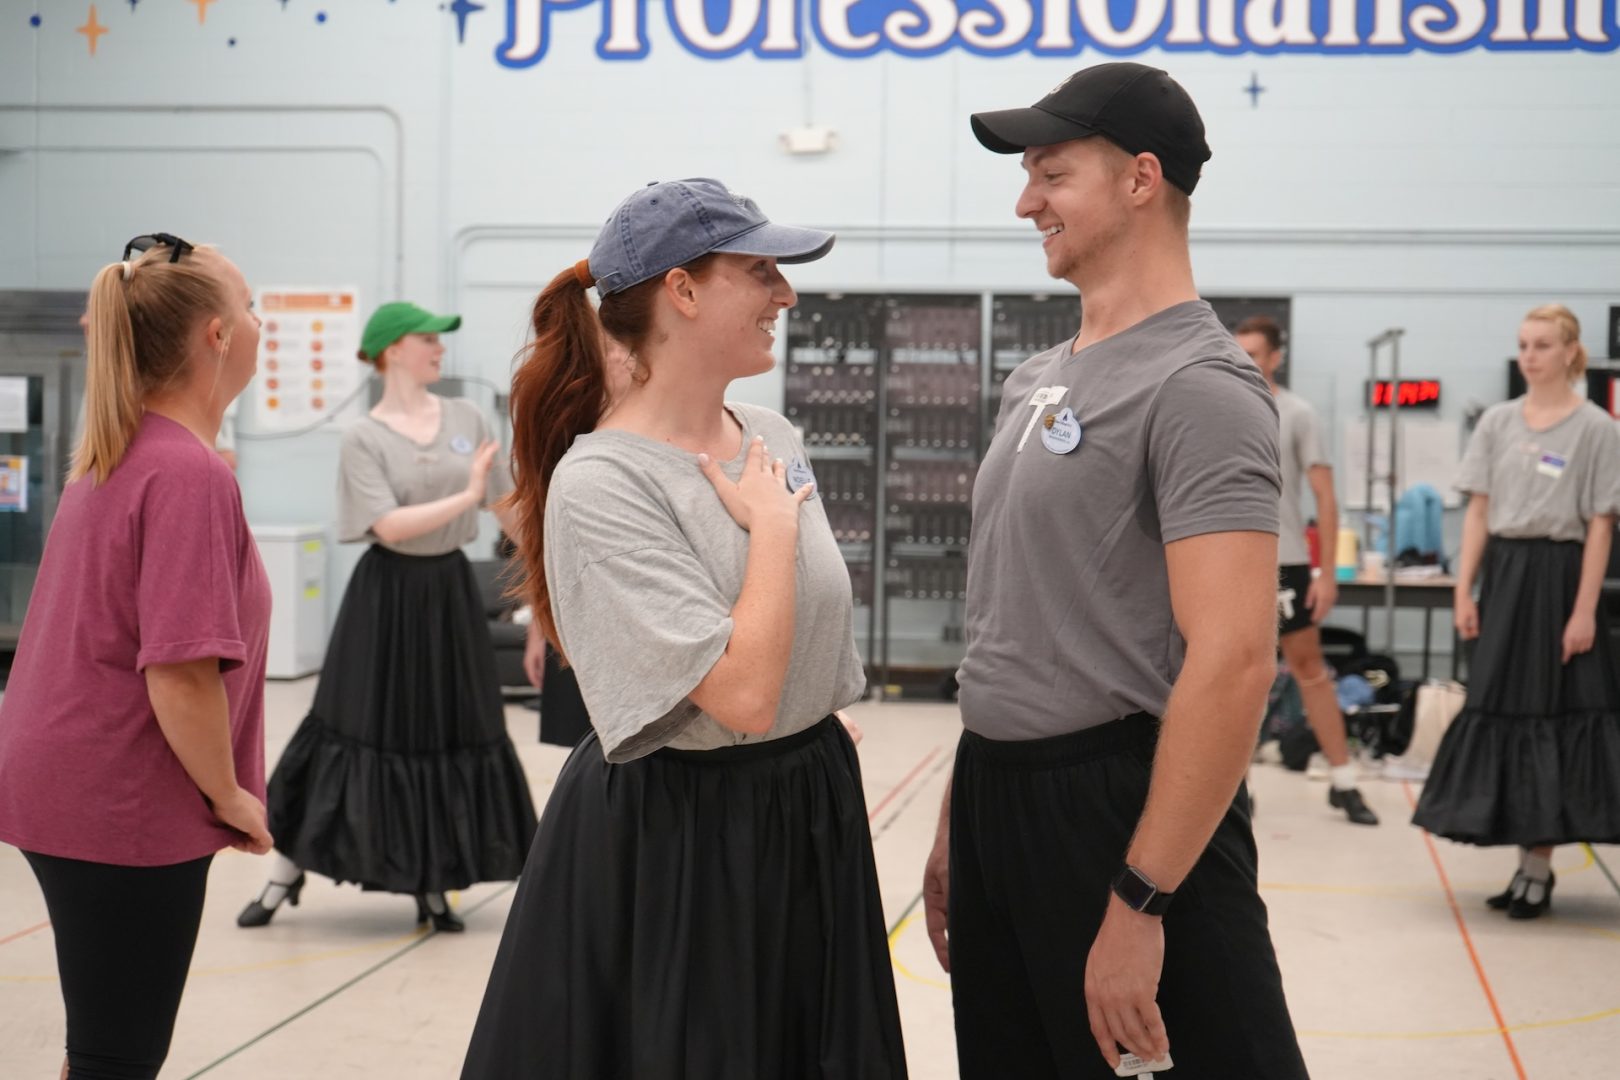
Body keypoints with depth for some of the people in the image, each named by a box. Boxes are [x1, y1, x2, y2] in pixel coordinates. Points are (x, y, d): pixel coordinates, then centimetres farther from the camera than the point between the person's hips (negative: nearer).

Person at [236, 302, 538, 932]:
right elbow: (390, 526, -19)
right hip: (388, 596, -4)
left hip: (451, 590, 4)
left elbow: (507, 503, 10)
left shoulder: (466, 418, 5)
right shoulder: (364, 439, -7)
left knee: (454, 734, 6)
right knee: (362, 732, 0)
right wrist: (465, 497, -24)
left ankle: (432, 887, 19)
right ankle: (287, 875, 14)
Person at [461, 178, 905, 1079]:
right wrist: (773, 525, -15)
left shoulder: (773, 437, 3)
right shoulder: (600, 482, -20)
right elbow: (743, 694, -26)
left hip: (813, 819, 7)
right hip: (671, 842, -7)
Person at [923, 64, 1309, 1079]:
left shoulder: (1197, 385, -15)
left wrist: (1139, 902, -25)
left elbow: (1233, 661, -24)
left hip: (1120, 806, -8)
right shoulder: (1037, 380, 12)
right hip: (997, 797, 9)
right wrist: (958, 823, 17)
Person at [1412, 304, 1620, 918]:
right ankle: (1527, 862, 14)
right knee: (1499, 708, 5)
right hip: (1503, 574, 4)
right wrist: (1464, 590, 1)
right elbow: (1479, 510, 8)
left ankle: (1538, 867, 6)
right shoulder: (1497, 422, 8)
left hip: (1559, 575, -4)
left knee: (1552, 712, 0)